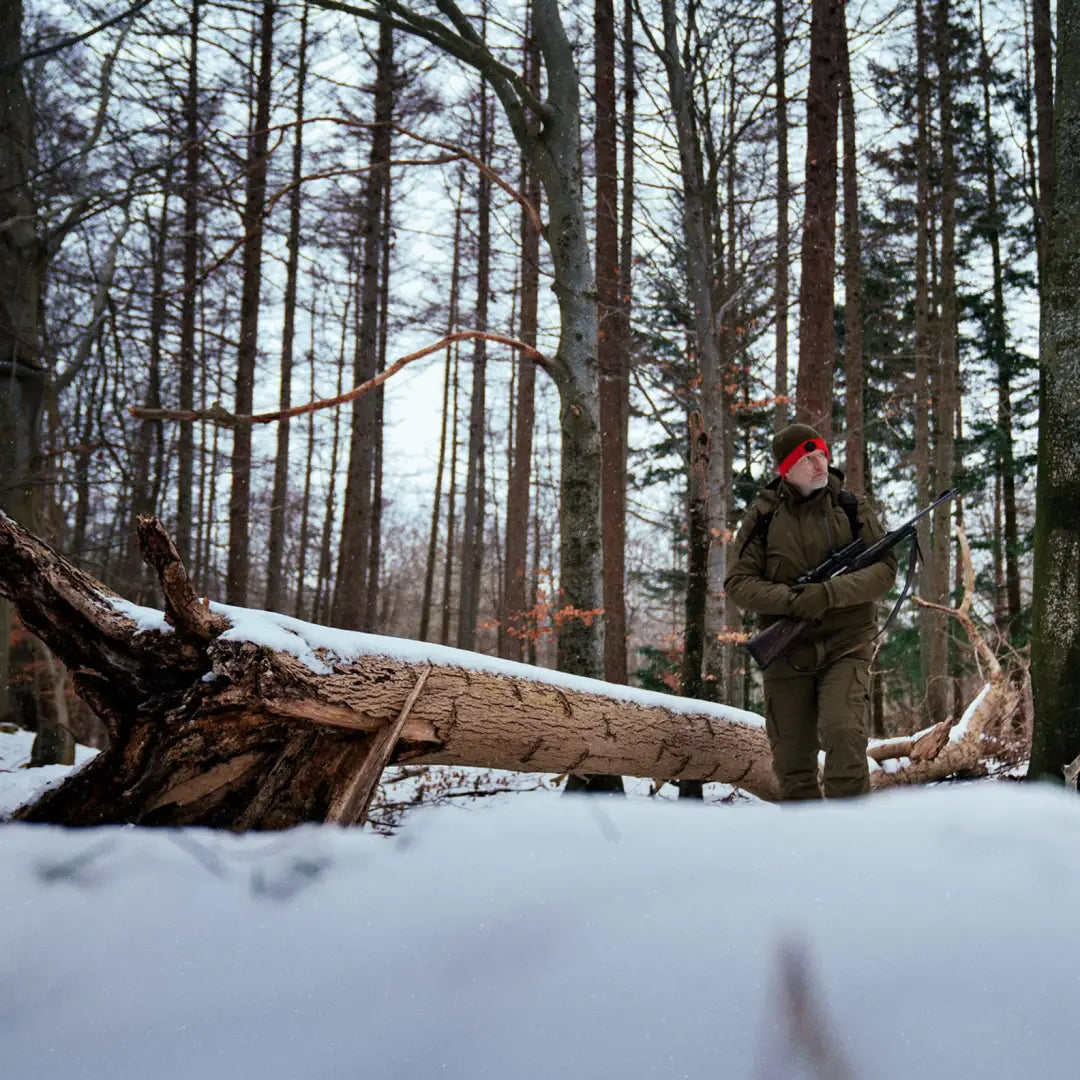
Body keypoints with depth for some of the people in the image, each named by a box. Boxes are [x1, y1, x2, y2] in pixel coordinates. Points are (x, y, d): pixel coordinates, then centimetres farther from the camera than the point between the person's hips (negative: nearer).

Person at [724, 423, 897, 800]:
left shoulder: (852, 508, 1)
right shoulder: (763, 516, 1)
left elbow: (884, 570, -5)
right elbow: (737, 582, -2)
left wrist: (829, 593, -22)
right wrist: (790, 600, -19)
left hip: (844, 648, -1)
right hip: (786, 654, 2)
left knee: (843, 733, -23)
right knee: (791, 759, 8)